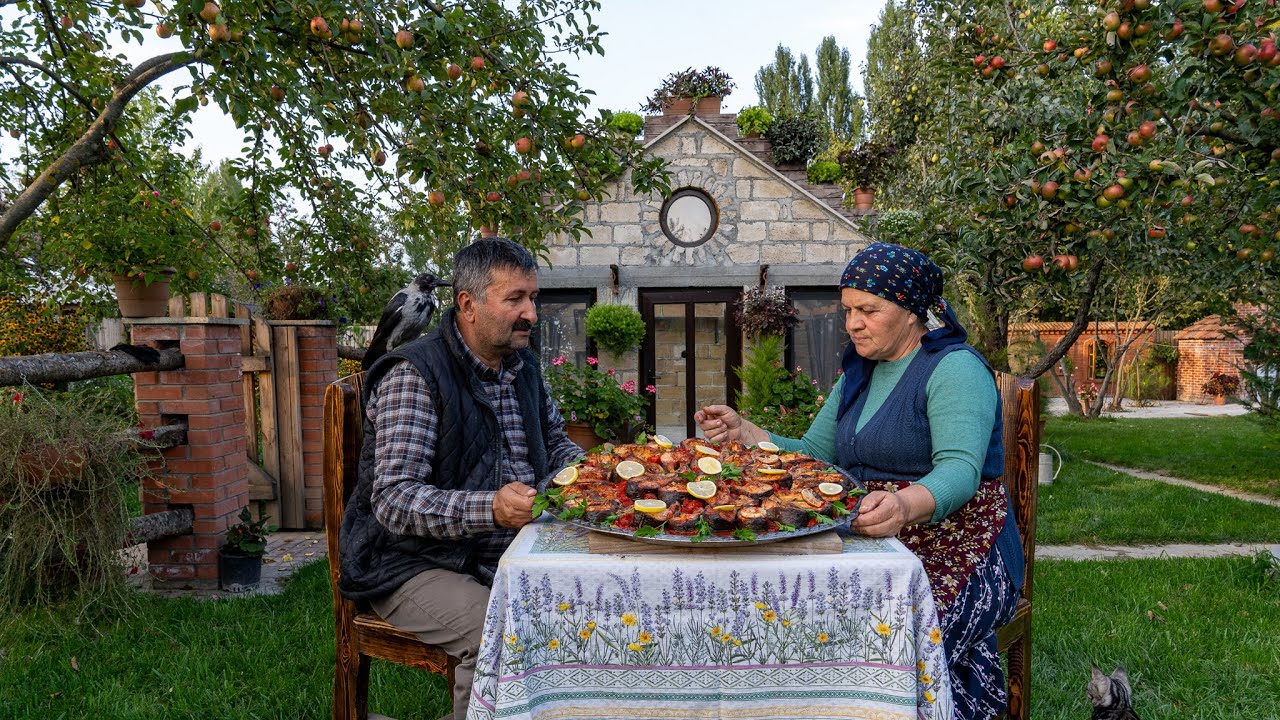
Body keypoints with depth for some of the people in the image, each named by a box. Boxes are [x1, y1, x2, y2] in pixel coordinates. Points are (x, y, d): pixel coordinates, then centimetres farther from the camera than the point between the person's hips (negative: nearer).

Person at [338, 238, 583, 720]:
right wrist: (490, 509, -37)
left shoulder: (525, 367, 9)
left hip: (507, 555, 7)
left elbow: (555, 445, 23)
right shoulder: (416, 374, -15)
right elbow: (392, 500, -22)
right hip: (415, 565, -7)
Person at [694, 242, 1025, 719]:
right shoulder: (858, 373, 15)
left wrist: (906, 505, -45)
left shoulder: (954, 368, -9)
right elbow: (812, 457, 12)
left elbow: (960, 470, -24)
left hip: (958, 556, -6)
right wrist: (743, 433, -3)